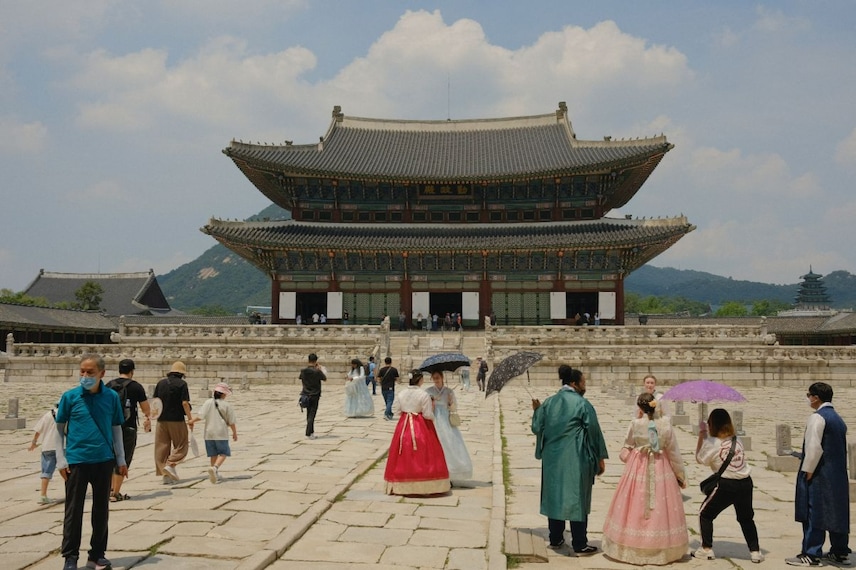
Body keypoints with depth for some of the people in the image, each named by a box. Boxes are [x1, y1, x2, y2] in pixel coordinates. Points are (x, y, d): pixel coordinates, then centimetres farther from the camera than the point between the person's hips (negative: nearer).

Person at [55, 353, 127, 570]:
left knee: (102, 509, 10)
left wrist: (121, 459, 9)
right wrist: (61, 460, -3)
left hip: (104, 460, 2)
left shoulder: (112, 397, 0)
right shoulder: (70, 396, -5)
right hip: (76, 460, -2)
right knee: (73, 510, 5)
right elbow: (59, 429, 3)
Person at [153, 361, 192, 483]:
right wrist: (190, 418, -7)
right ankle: (171, 465, -14)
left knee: (162, 447, 9)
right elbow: (185, 403, -12)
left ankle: (165, 474, 8)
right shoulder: (182, 384, -5)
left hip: (162, 420, 5)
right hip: (177, 420, -4)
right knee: (181, 446, 7)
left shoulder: (161, 383, 8)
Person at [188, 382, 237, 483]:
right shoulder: (227, 405, -5)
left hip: (209, 434, 4)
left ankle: (215, 475, 18)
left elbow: (200, 416, -8)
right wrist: (235, 433, 12)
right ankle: (215, 468, -22)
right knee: (223, 453, 2)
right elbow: (231, 422, -2)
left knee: (213, 455, 13)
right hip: (221, 434, -4)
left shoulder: (208, 403, 0)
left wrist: (191, 421, 10)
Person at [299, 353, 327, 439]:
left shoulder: (303, 371, -4)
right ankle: (308, 433, -12)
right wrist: (320, 369, 8)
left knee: (309, 414, 16)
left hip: (306, 395, 4)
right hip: (315, 395, -4)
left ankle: (311, 432, 24)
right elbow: (325, 379, 0)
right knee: (312, 414, -3)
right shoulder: (317, 371, -15)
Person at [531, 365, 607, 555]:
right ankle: (580, 545, 8)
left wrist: (536, 410, 23)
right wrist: (600, 458, 1)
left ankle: (555, 540, 21)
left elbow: (537, 428, 6)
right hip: (576, 460, -5)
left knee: (555, 496, 14)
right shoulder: (583, 404, -10)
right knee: (577, 499, 3)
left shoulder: (548, 403, 3)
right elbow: (594, 432, -9)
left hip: (552, 458, 5)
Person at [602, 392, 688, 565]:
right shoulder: (665, 423, -6)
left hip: (638, 469, -1)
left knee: (635, 508, 8)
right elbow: (673, 452, 1)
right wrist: (681, 475, 11)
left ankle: (631, 547, 14)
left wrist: (630, 458, 23)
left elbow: (625, 452, 0)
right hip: (661, 471, 1)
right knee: (662, 509, 10)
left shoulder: (635, 424, -10)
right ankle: (663, 548, 18)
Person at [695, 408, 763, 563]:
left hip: (725, 486, -5)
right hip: (746, 484, 5)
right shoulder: (737, 440, 7)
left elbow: (699, 458, 6)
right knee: (746, 518, 23)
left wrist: (701, 434, 8)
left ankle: (706, 549, 13)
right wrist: (706, 436, 16)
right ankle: (755, 551, 20)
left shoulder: (711, 443, -9)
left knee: (705, 514, 13)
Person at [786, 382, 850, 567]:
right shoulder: (838, 419, 14)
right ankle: (840, 553, 22)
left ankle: (811, 555, -1)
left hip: (819, 475, -9)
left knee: (814, 514, -4)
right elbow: (841, 449, 17)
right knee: (837, 513, 14)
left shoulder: (817, 417, -13)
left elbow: (814, 447, -20)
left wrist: (807, 471, -13)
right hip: (838, 475, 9)